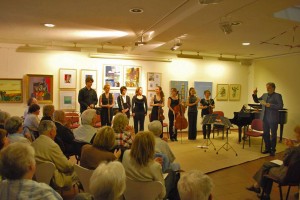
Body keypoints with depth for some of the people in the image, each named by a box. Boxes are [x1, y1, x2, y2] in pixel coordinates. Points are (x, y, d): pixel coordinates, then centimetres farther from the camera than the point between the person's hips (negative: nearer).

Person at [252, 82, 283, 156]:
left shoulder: (277, 96, -6)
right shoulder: (264, 95, 12)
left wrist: (270, 105, -23)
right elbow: (257, 101, 16)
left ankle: (273, 150, 15)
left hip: (273, 119, -6)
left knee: (273, 135, 4)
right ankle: (268, 148, 25)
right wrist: (255, 94, -1)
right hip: (265, 118, 6)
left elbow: (280, 106, -14)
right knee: (265, 134, 12)